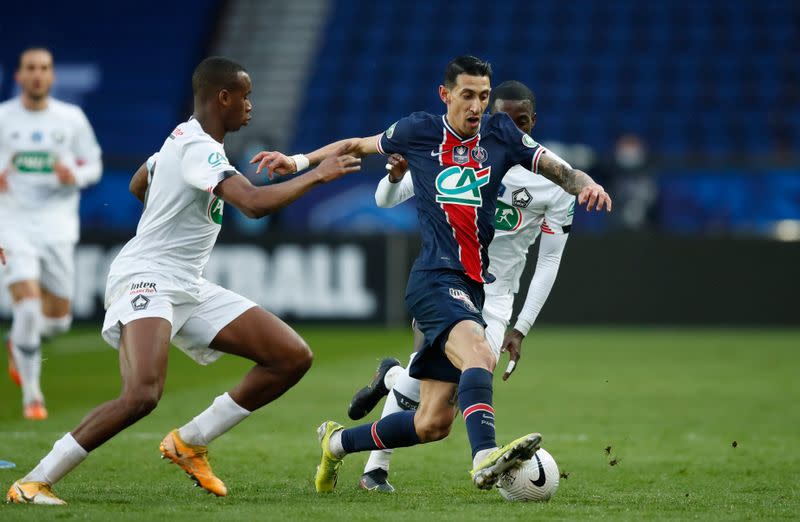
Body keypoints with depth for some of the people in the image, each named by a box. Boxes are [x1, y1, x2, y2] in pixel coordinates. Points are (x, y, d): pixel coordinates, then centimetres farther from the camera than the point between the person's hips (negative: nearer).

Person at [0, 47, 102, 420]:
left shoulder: (72, 119, 3)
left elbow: (93, 165, 10)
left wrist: (75, 176, -12)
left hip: (57, 227, 3)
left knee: (58, 317, 7)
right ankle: (32, 395, -4)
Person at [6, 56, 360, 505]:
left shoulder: (184, 137, 15)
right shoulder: (199, 149, -17)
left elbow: (138, 185, 33)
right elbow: (255, 203, -31)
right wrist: (318, 175, -20)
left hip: (187, 289, 10)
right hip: (145, 279, -10)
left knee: (294, 356, 1)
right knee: (143, 394, -32)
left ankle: (190, 443, 10)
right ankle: (33, 483, -18)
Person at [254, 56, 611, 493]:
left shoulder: (500, 133, 9)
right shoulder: (418, 132, 3)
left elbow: (560, 171, 5)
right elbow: (358, 146, 19)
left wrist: (586, 184, -16)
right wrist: (299, 162, 12)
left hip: (471, 287, 5)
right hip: (435, 280, -5)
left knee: (432, 423, 7)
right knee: (479, 354, -36)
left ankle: (337, 442, 28)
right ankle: (485, 457, -54)